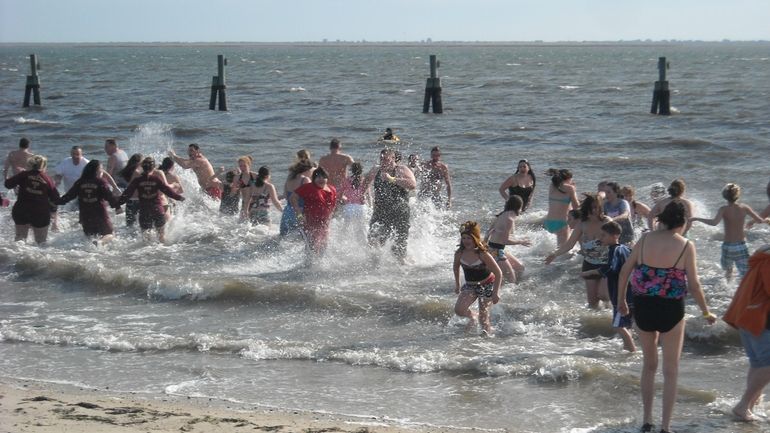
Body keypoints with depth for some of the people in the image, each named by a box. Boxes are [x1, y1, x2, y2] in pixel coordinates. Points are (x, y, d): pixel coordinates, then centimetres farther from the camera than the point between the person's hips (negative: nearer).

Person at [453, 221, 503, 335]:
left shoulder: (483, 254, -25)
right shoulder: (459, 253, -11)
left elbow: (498, 273, -20)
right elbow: (456, 267, 12)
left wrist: (496, 292, -23)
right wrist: (457, 284, 17)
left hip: (486, 285, -4)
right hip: (470, 286, 4)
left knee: (483, 318, -3)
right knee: (459, 310, -16)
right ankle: (473, 317, 17)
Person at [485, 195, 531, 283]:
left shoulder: (501, 215, 10)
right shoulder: (509, 219, -18)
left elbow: (489, 232, 16)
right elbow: (506, 240, -19)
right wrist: (521, 242, -6)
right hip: (495, 251, -10)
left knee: (520, 267, 19)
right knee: (511, 280, -5)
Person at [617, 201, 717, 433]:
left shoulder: (645, 239, -1)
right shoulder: (685, 246, -10)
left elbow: (625, 271, 2)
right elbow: (694, 285, -9)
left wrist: (621, 301, 16)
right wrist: (706, 313, 5)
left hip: (642, 307, 3)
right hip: (671, 309, -3)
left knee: (649, 364, 21)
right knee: (670, 371, 10)